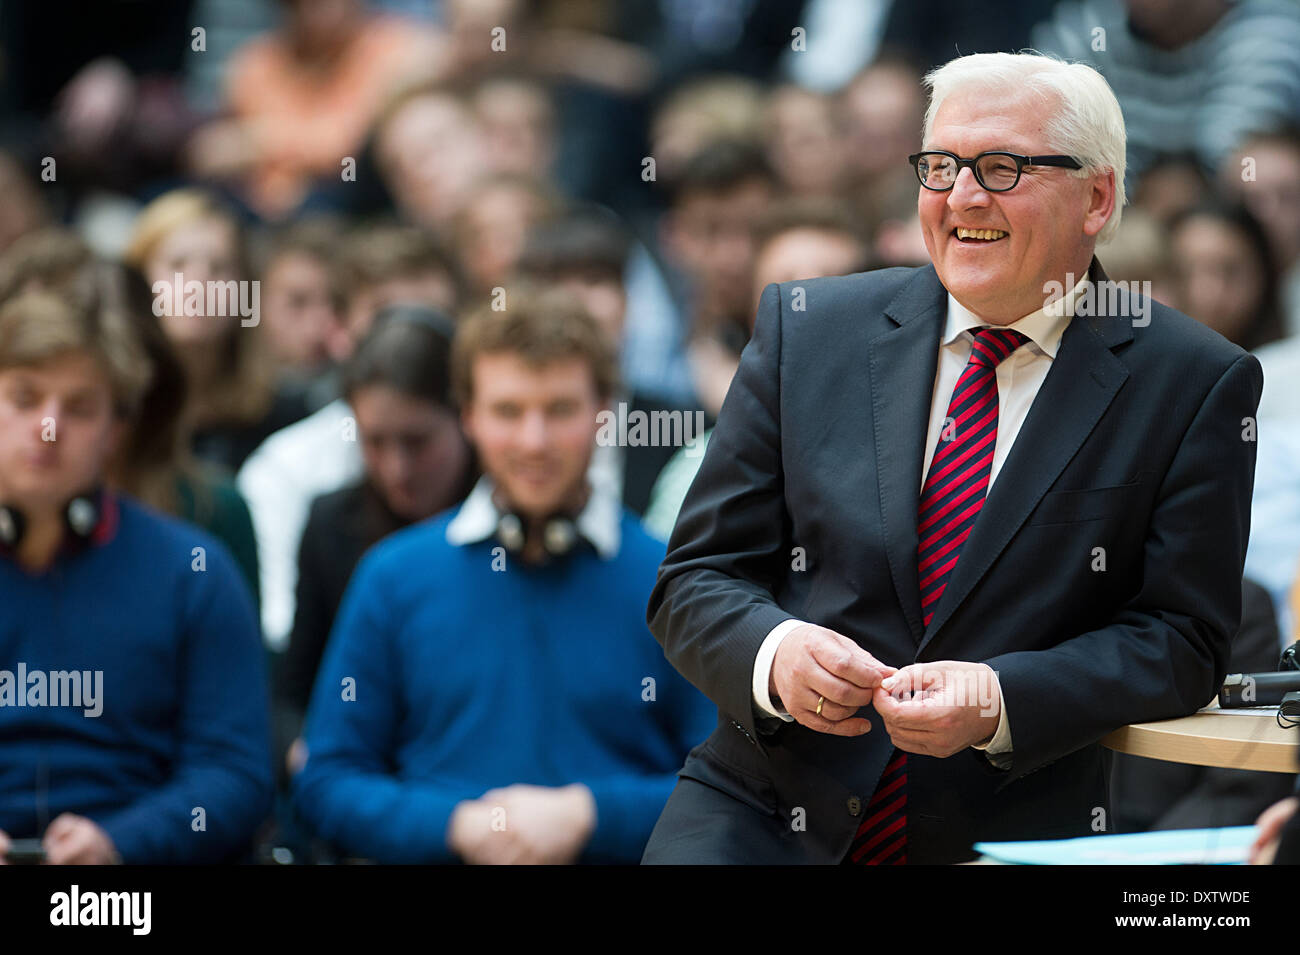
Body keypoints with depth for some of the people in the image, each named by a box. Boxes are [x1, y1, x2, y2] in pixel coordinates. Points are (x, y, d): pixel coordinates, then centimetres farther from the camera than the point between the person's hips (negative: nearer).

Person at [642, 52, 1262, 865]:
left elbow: (1182, 637, -1)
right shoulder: (807, 330, 8)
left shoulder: (1196, 387, 2)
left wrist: (997, 701, -17)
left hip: (1009, 833, 0)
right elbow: (696, 582, 8)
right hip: (766, 811, 0)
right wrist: (775, 654, -15)